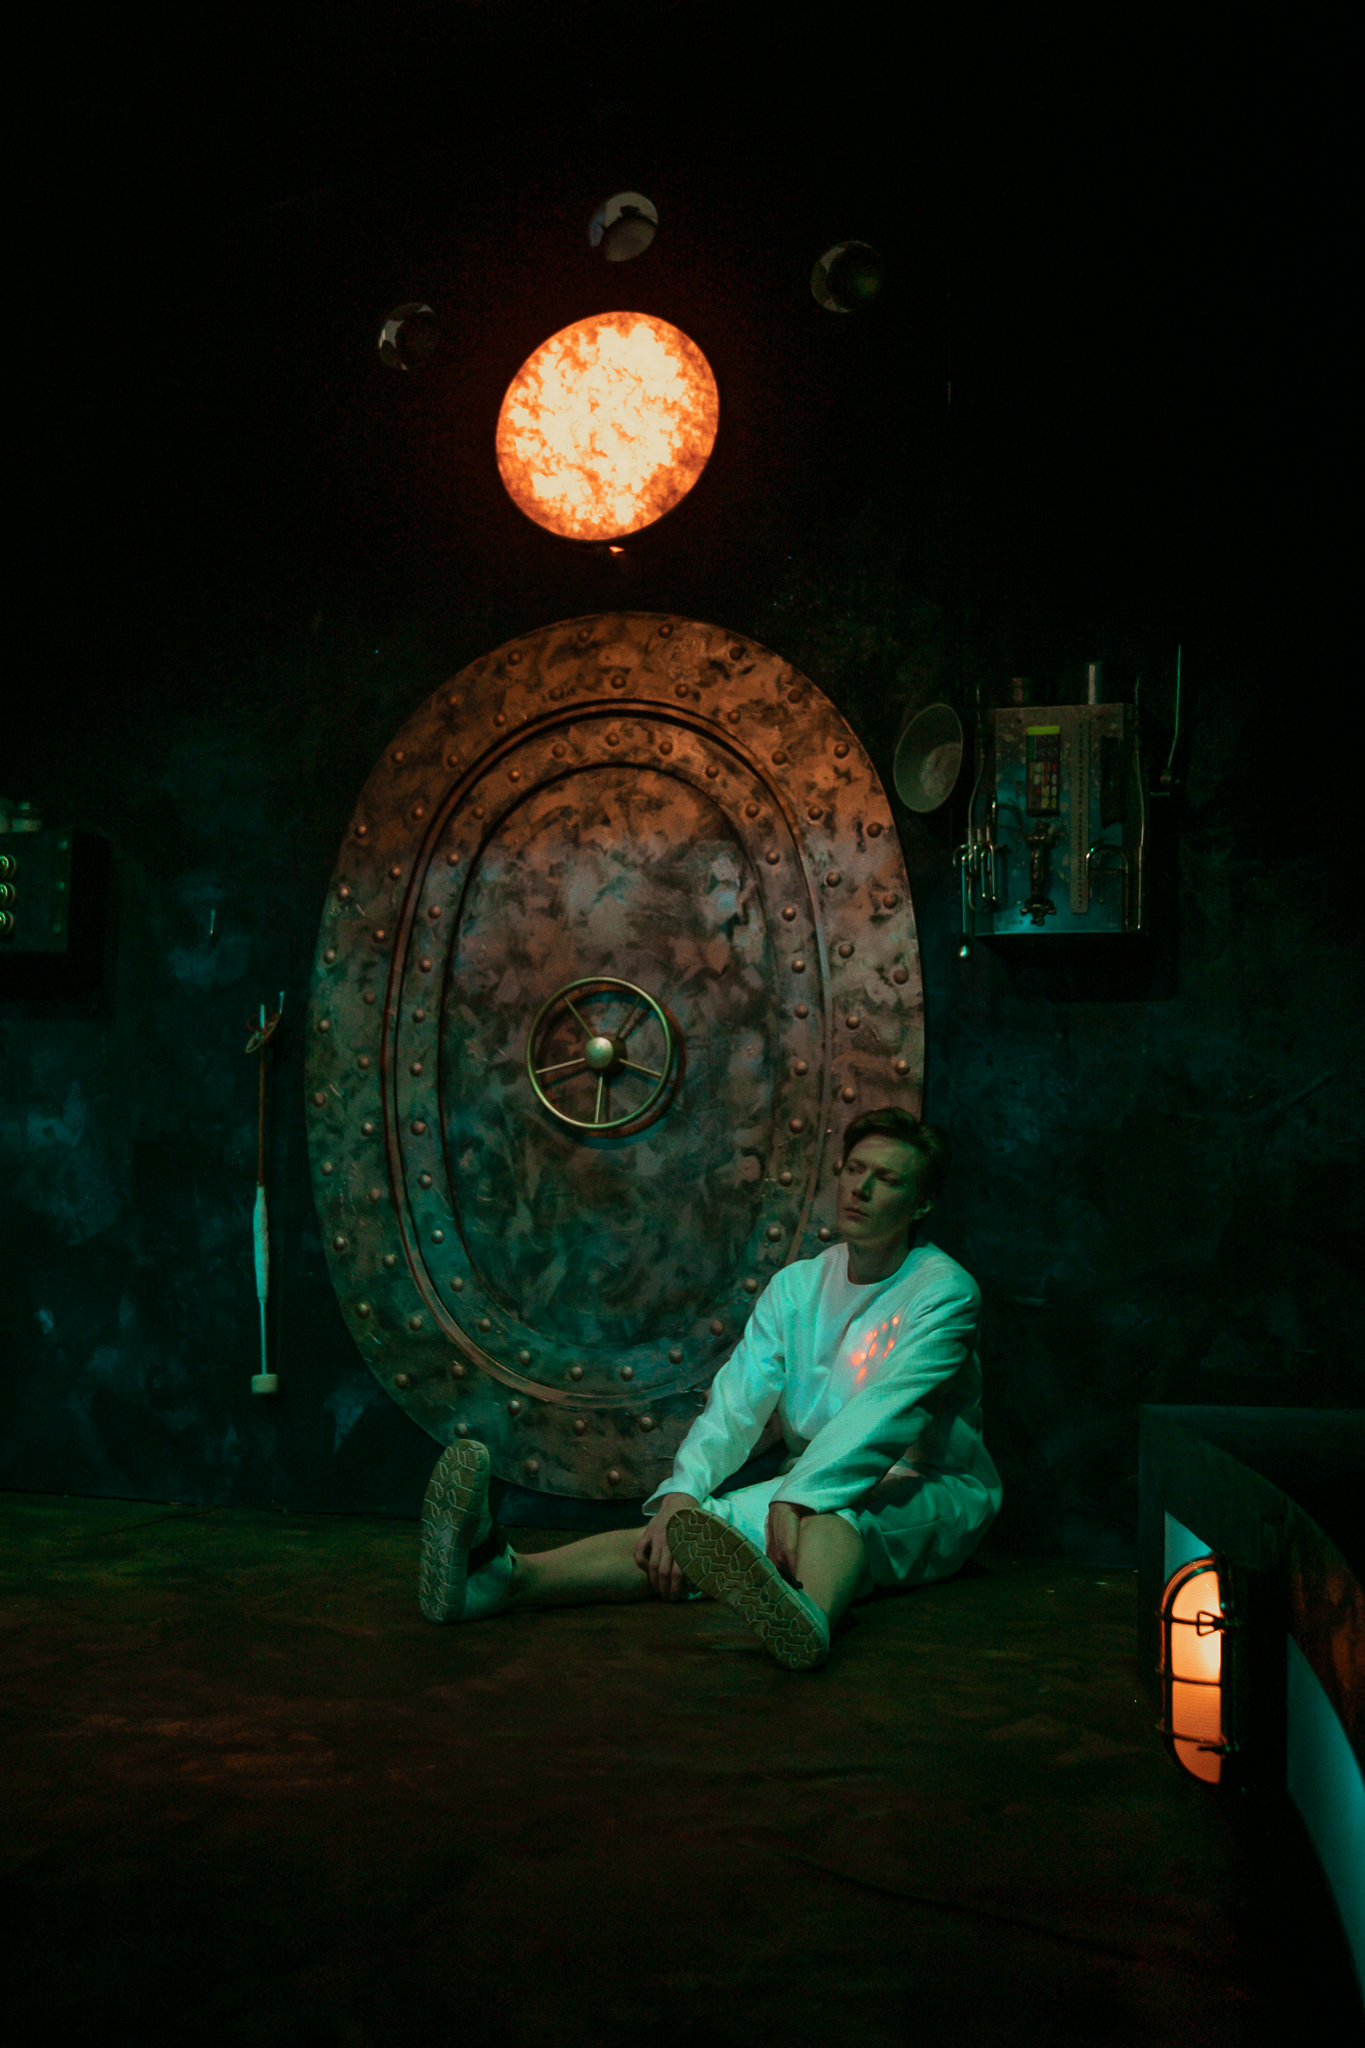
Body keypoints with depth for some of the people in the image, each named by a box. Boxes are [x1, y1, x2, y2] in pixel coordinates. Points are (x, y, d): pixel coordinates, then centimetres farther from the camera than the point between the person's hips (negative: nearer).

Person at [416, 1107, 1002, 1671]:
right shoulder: (795, 1287, 8)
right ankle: (511, 1577, -50)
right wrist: (680, 1493, -23)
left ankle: (809, 1617, -75)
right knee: (706, 1527, -25)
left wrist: (798, 1498, -39)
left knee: (834, 1509, -38)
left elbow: (885, 1412, -25)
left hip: (930, 1501, -4)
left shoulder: (944, 1289, -9)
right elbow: (735, 1403, -4)